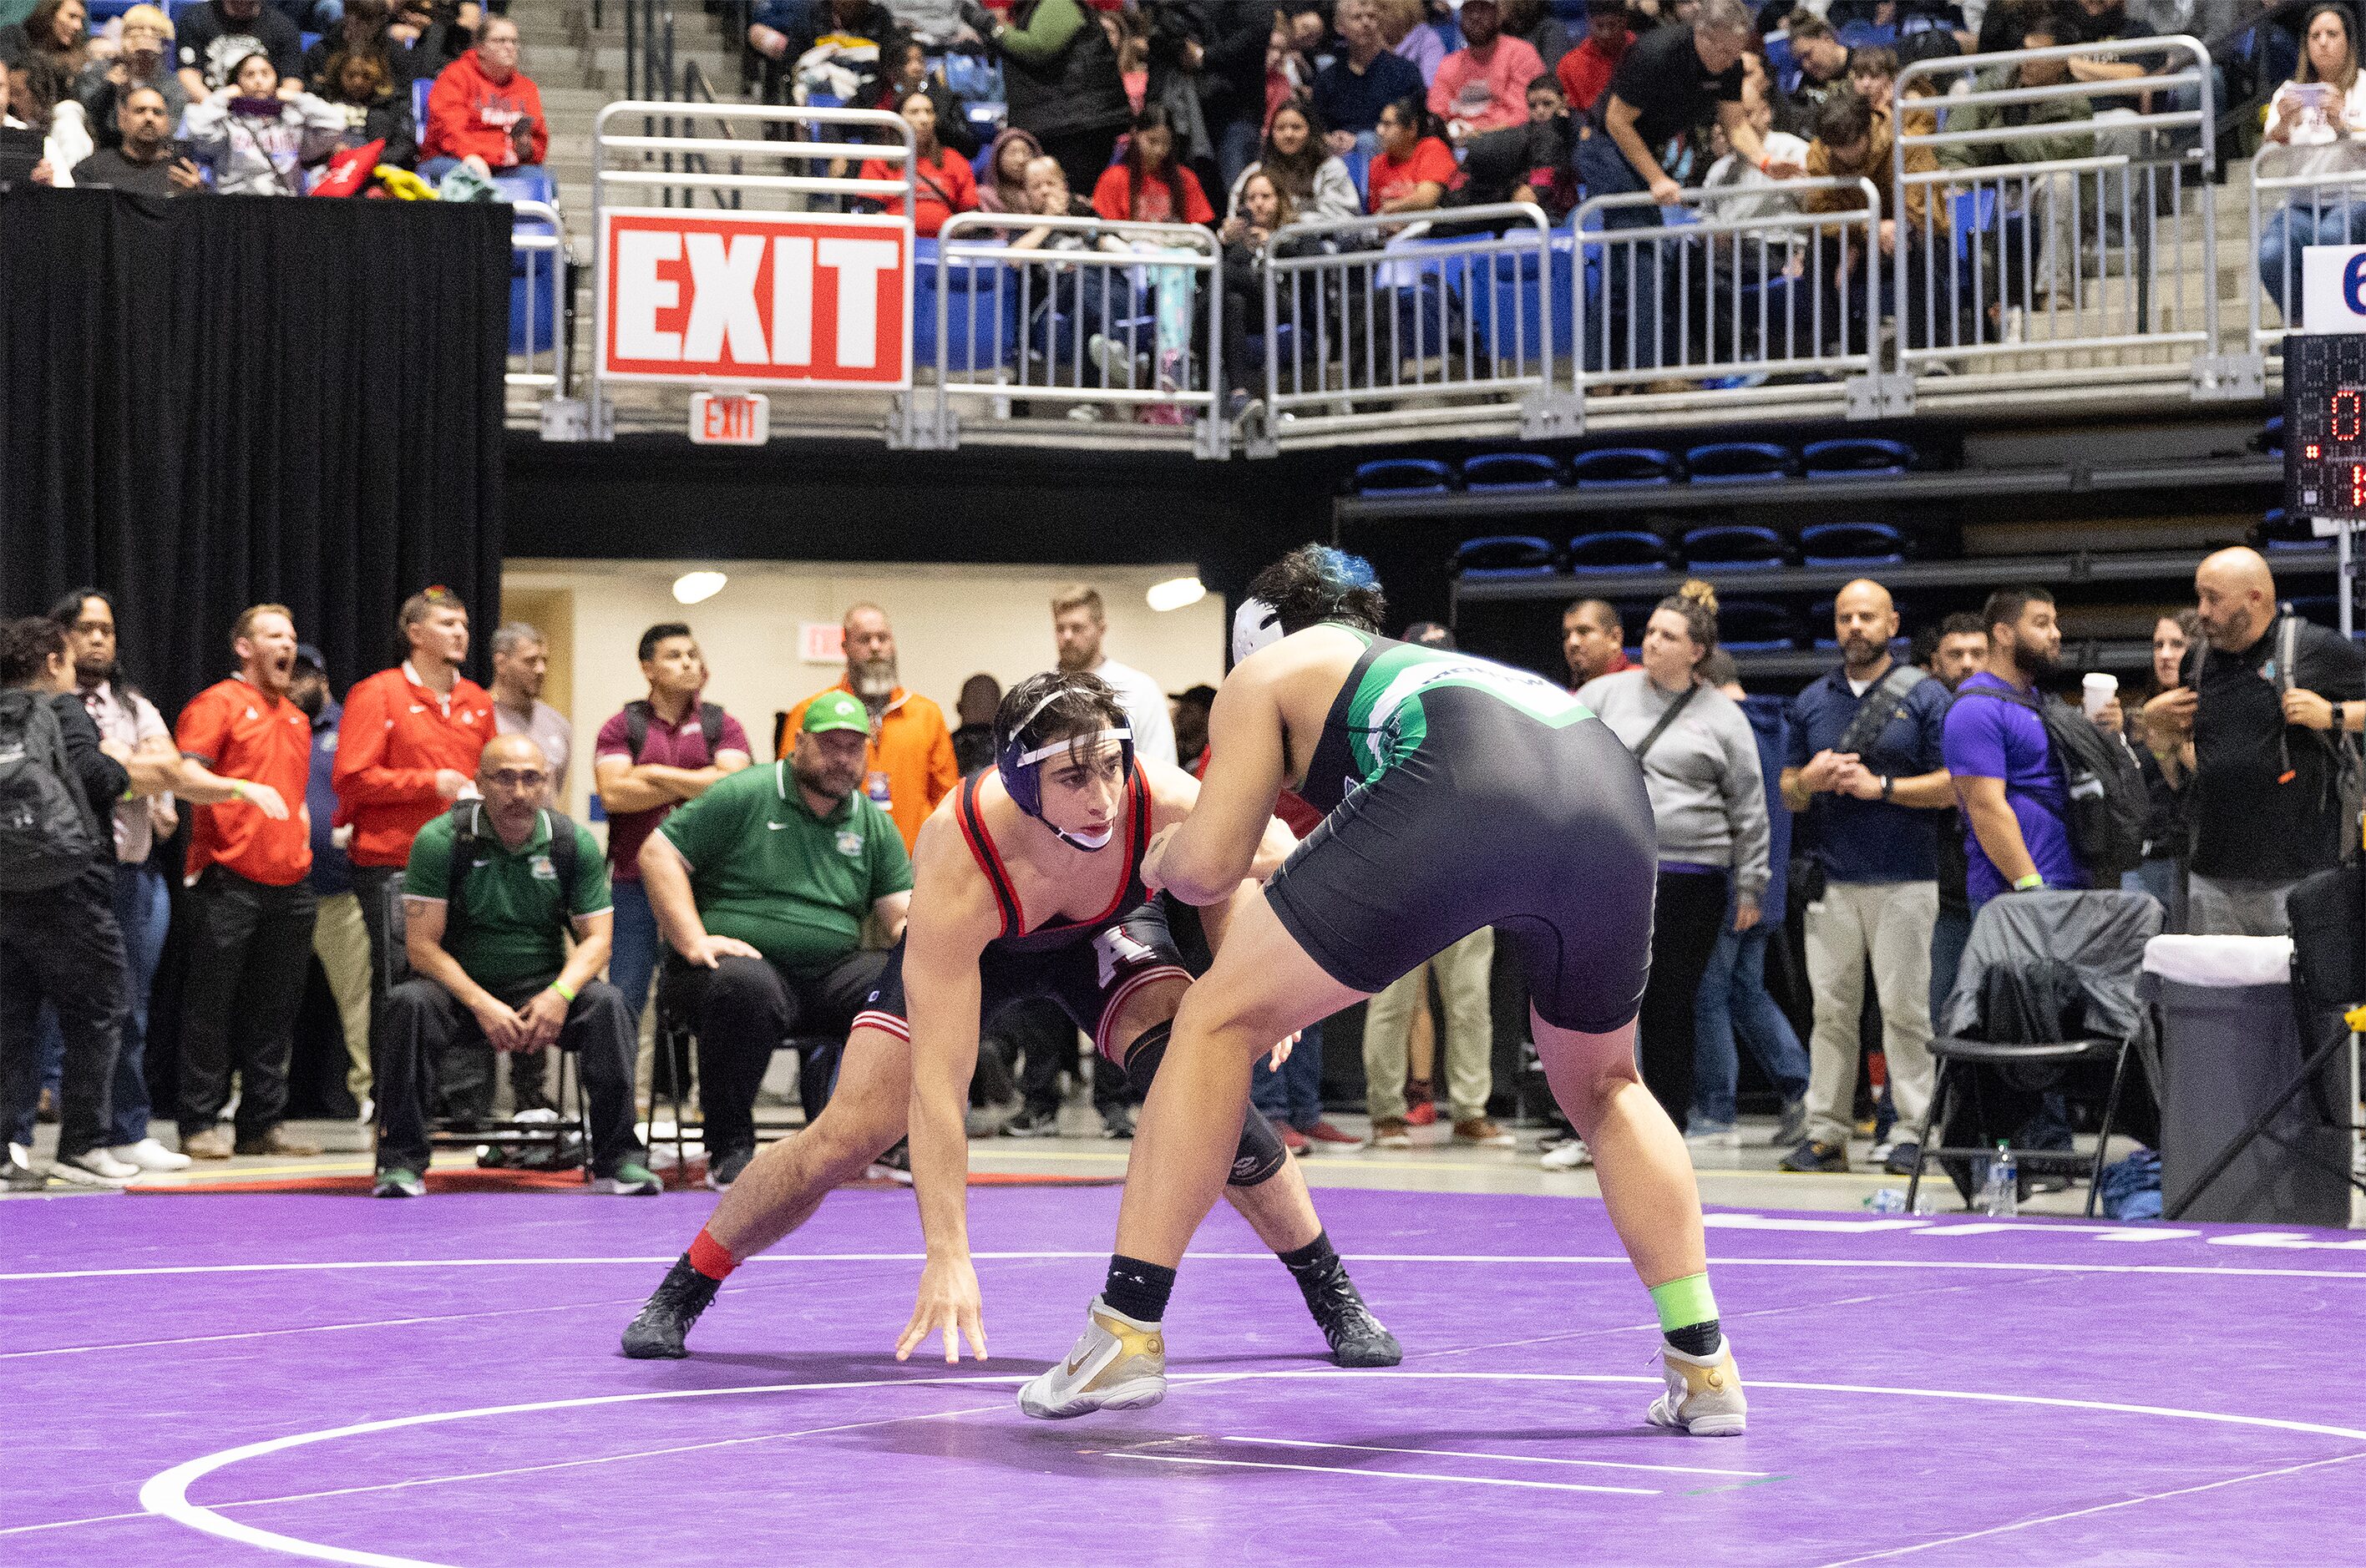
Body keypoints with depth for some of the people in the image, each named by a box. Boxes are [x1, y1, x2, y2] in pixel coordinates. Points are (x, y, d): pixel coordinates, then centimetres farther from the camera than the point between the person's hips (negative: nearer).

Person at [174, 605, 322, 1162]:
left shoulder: (297, 719, 21)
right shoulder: (218, 704, -2)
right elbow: (185, 778, -14)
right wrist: (244, 788, -29)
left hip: (289, 886, 7)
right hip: (228, 881, -7)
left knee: (275, 1011, 7)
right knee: (212, 1006, -4)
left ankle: (264, 1123, 12)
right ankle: (201, 1125, -2)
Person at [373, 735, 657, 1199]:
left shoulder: (574, 843, 1)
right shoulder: (440, 840, -8)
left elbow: (595, 938, 0)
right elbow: (423, 944, -11)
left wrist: (560, 994, -21)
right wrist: (482, 1005, -24)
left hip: (542, 989, 2)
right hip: (461, 987, -2)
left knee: (605, 1003, -27)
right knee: (409, 1002, -33)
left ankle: (618, 1160, -22)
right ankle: (401, 1164, -26)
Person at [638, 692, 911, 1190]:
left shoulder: (874, 825, 15)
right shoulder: (744, 795, -1)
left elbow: (900, 915, 11)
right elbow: (658, 853, -5)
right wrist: (695, 943, -15)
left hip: (834, 973, 5)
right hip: (747, 960, -4)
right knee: (745, 987, -40)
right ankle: (729, 1150, -26)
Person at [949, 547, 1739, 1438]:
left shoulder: (1268, 670, 29)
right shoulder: (1431, 664, 45)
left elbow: (1208, 867, 19)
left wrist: (1161, 862, 42)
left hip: (1457, 790, -5)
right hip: (1614, 789, 6)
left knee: (1219, 1020, 11)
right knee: (1602, 1092, 29)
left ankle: (1129, 1332, 5)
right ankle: (1704, 1365, 19)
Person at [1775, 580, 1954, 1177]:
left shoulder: (1924, 696, 2)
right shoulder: (1813, 700, 15)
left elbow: (1951, 786, -3)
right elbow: (1788, 792, 18)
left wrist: (1880, 786, -13)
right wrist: (1809, 780, -5)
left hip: (1903, 880, -4)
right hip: (1831, 879, 4)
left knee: (1904, 1009, -4)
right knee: (1831, 1009, 3)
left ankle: (1914, 1131, 0)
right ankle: (1826, 1133, 6)